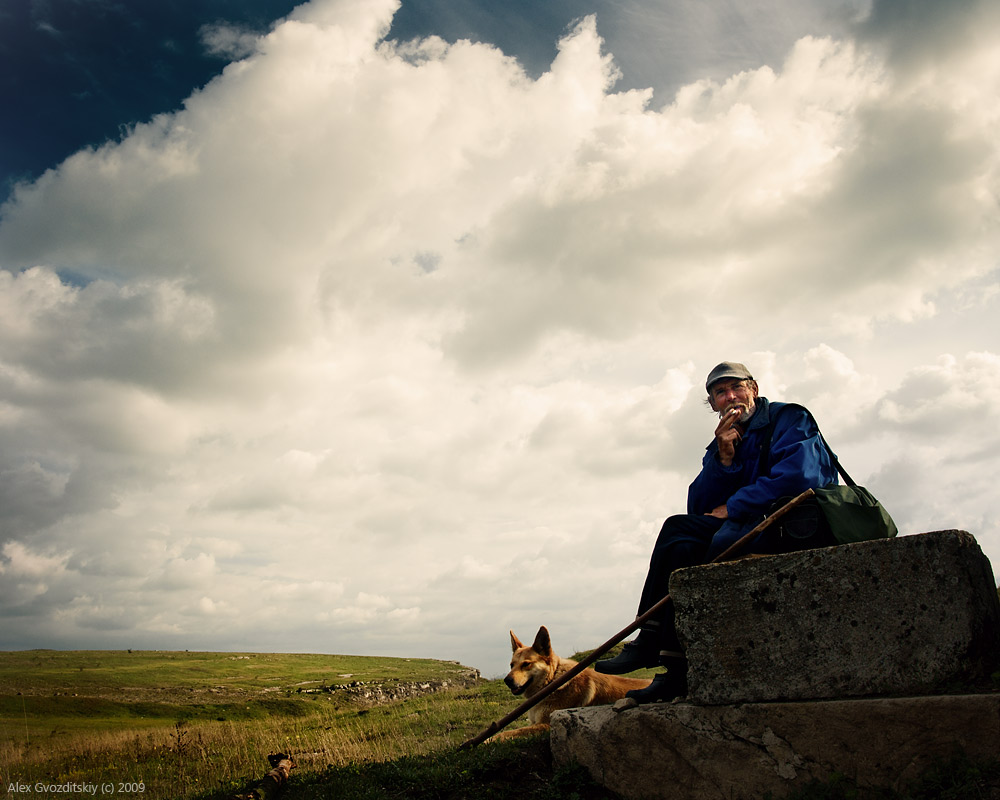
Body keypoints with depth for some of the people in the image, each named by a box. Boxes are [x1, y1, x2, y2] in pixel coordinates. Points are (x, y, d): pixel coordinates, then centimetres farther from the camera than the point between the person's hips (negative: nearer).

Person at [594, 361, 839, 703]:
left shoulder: (789, 418, 1)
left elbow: (799, 476, -19)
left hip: (800, 531, -6)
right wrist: (723, 460, -7)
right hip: (745, 528, 7)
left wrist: (732, 508, -11)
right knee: (679, 530, -16)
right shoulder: (724, 444, 19)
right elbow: (699, 507, 8)